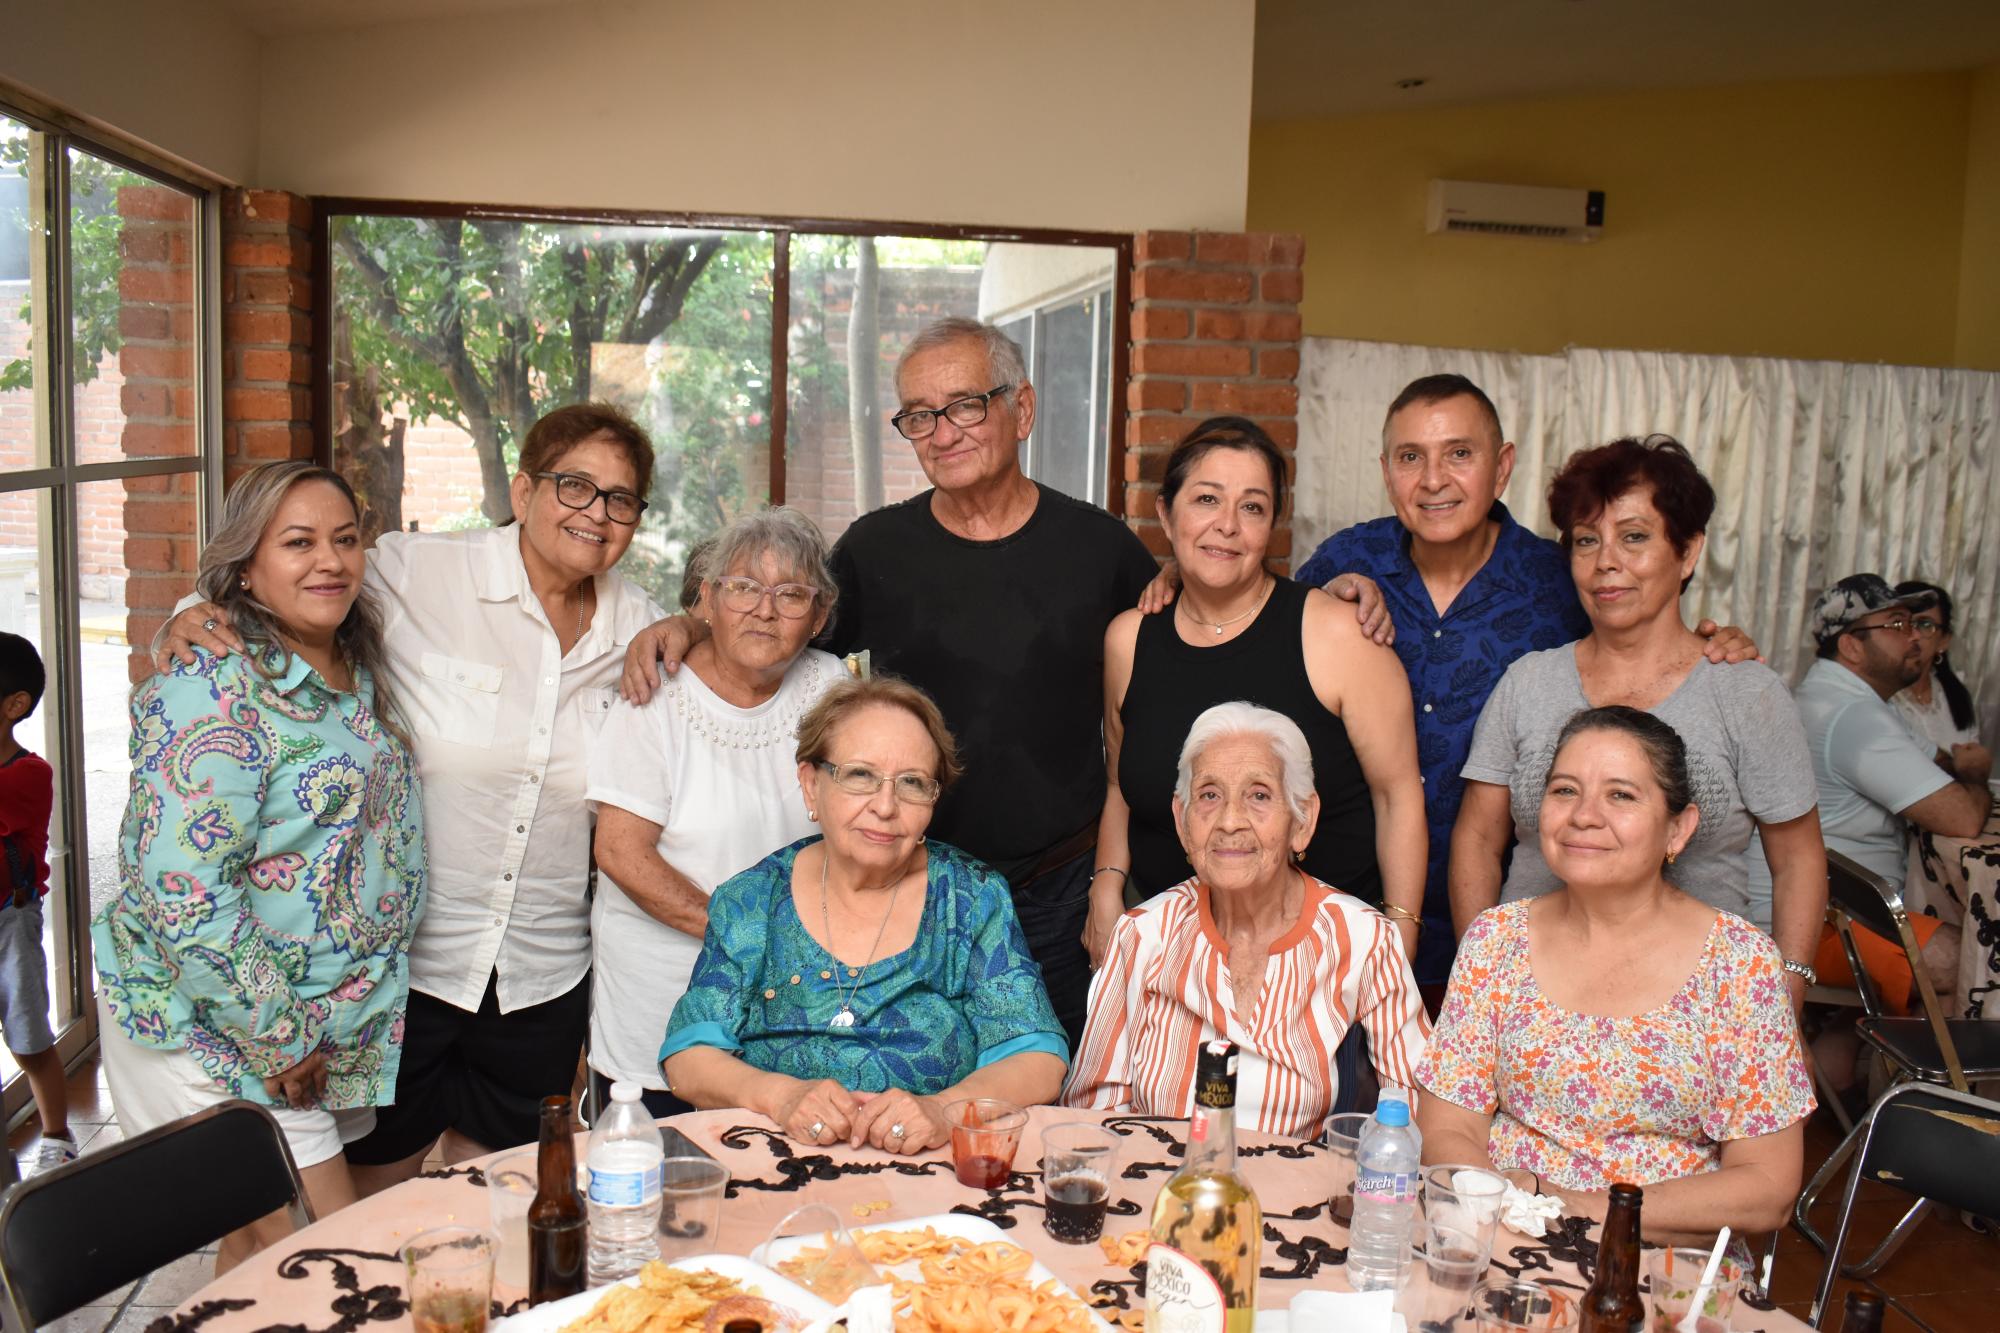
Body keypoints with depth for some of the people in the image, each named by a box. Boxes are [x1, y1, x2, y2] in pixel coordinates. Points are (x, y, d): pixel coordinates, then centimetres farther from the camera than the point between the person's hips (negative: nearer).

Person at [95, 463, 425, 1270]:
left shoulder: (360, 671, 6)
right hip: (211, 1029, -7)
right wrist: (279, 1037, -18)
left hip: (318, 1027, 7)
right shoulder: (213, 693, -20)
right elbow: (182, 896, -24)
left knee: (261, 1238, 15)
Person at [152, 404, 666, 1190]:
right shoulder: (410, 576, -12)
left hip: (544, 975, 4)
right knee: (372, 1196, 15)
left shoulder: (640, 628, 1)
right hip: (401, 959, -3)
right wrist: (191, 624, -22)